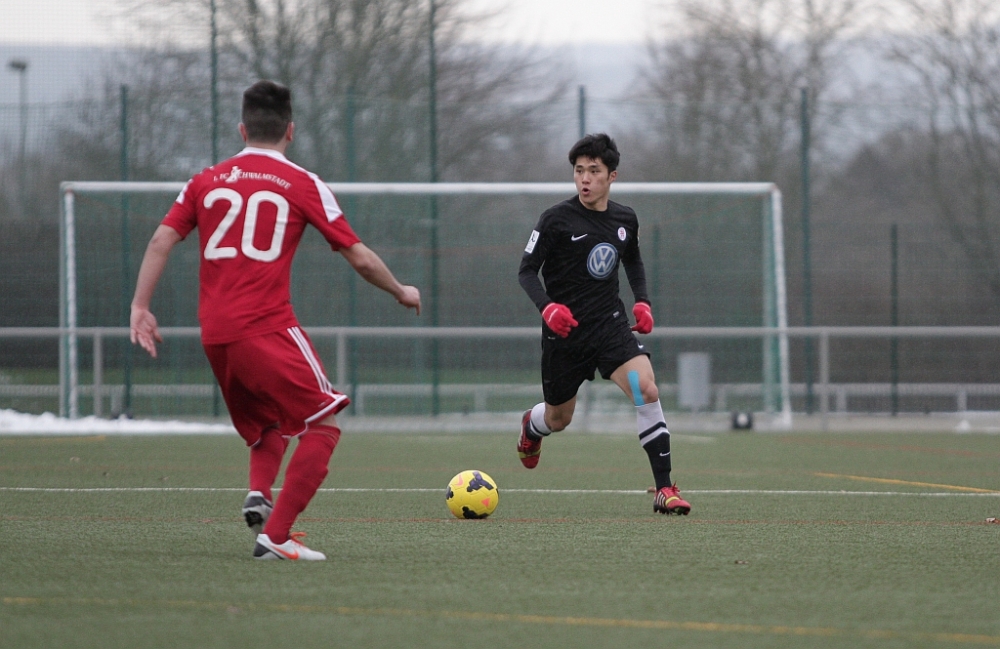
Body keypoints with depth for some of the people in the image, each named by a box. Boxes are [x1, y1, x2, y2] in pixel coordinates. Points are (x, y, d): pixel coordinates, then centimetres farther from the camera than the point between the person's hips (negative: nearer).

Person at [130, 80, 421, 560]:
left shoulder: (206, 181, 13)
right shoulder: (302, 185, 2)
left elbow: (162, 240, 4)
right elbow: (359, 257, 4)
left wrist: (140, 306, 6)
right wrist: (401, 293, 20)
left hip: (214, 335, 6)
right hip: (267, 326, -6)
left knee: (269, 424, 25)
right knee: (322, 423, -1)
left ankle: (258, 496, -3)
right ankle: (276, 535, -13)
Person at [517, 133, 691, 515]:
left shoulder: (625, 220, 4)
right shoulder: (557, 220, -11)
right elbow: (527, 272, -7)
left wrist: (642, 301, 8)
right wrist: (547, 306, -25)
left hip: (610, 325, 2)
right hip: (565, 331, -2)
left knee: (647, 390, -23)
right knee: (559, 419, 13)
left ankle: (664, 489, -20)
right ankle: (531, 426, 55)